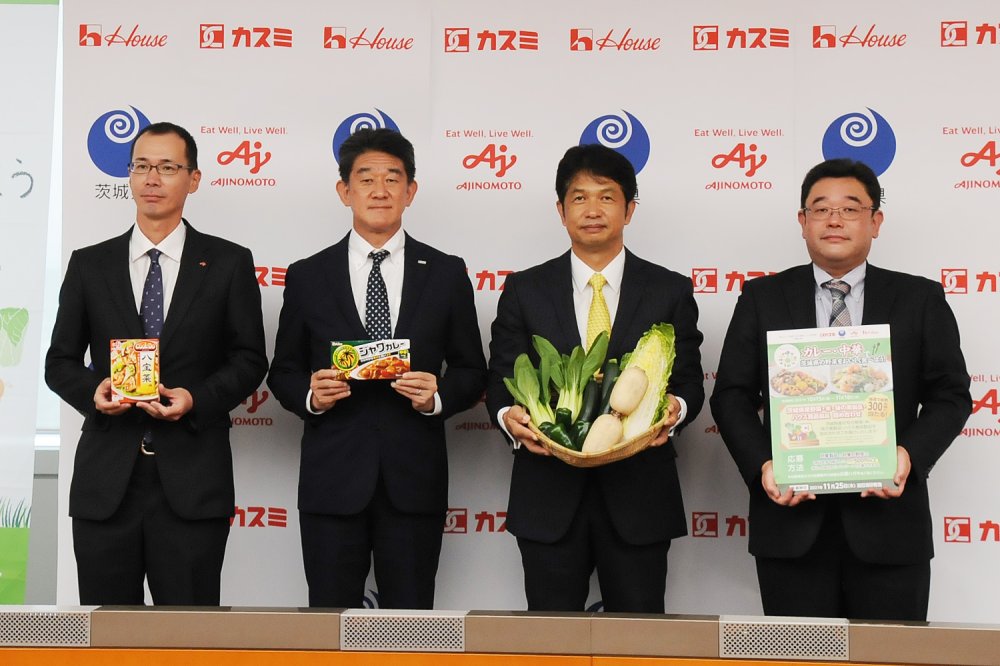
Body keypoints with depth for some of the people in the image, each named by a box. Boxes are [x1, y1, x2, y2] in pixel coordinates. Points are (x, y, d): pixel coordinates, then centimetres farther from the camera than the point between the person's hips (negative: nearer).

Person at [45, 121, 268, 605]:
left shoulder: (229, 263, 5)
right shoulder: (89, 264, 10)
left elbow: (249, 360, 5)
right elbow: (60, 360, 12)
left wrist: (196, 398, -13)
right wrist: (91, 391, -9)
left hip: (192, 479, -2)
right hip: (105, 479, 2)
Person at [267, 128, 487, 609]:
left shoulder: (446, 274, 6)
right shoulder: (307, 277, 6)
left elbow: (472, 372, 9)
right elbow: (283, 372, 11)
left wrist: (438, 397, -11)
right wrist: (309, 395, -10)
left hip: (414, 479, 0)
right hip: (332, 480, 0)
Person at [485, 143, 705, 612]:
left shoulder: (670, 291, 7)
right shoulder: (524, 290, 8)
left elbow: (689, 380, 6)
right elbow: (500, 378, 7)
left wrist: (676, 409, -17)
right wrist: (508, 416, -15)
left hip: (639, 495, 0)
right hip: (548, 495, 1)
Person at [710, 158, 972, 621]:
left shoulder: (921, 300, 7)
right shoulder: (762, 299, 8)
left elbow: (950, 396, 6)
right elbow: (732, 396, 6)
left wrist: (910, 454, -12)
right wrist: (761, 465, -10)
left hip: (889, 518, 0)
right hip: (792, 520, 0)